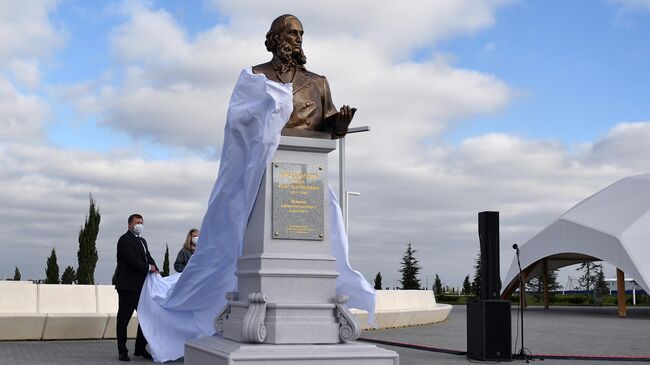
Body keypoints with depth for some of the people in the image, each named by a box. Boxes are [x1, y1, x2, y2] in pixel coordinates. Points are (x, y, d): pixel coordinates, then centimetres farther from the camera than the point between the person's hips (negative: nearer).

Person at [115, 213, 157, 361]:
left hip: (142, 287, 9)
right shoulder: (125, 240, -9)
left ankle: (140, 349, 19)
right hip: (128, 287, -9)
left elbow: (148, 257, 16)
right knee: (123, 319, 1)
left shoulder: (142, 241, 20)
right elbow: (132, 260, -19)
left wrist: (155, 268, -3)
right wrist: (148, 268, -9)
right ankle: (122, 351, 9)